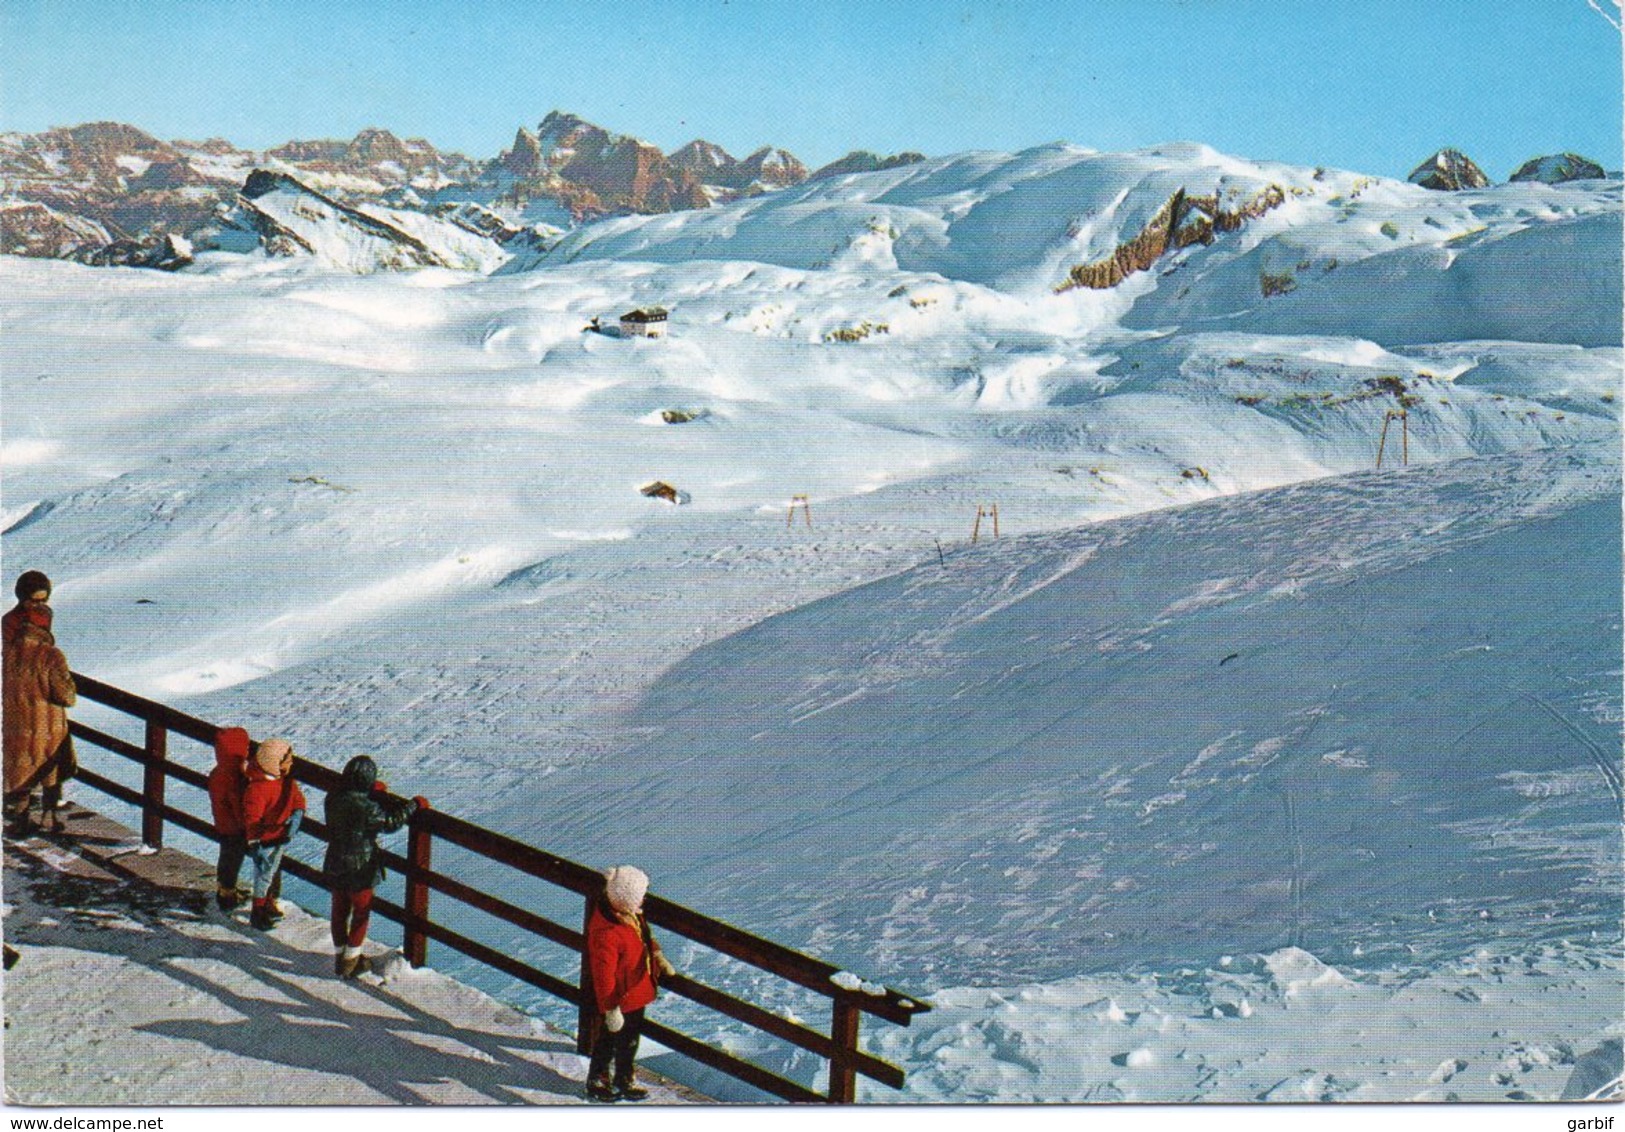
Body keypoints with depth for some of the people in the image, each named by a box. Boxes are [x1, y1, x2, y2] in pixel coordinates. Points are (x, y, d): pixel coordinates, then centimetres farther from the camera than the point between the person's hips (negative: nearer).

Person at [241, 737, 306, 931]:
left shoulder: (286, 778, -8)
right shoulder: (257, 788, -33)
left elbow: (297, 796, 4)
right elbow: (251, 818, -28)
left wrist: (297, 814, -16)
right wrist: (254, 843, -23)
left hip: (282, 835, 8)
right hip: (265, 839, -8)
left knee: (272, 871, 26)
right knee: (263, 875, 8)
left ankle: (267, 903, 46)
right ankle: (258, 912, 25)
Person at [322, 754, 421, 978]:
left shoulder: (332, 799, -6)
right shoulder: (366, 808, -28)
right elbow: (391, 822, -20)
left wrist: (373, 791, 25)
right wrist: (414, 805, -9)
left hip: (334, 867, 6)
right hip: (360, 869, -6)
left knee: (340, 910, 20)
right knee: (361, 912, 12)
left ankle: (340, 956, 32)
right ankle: (351, 962, 19)